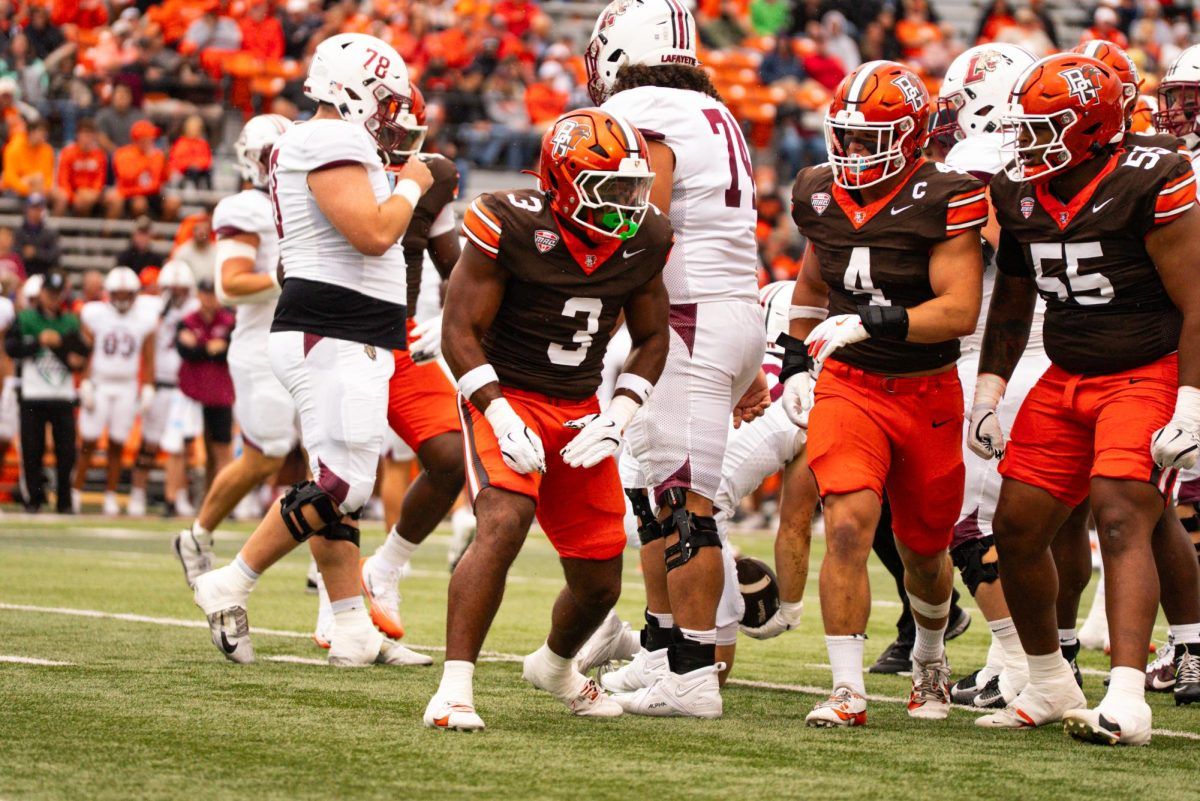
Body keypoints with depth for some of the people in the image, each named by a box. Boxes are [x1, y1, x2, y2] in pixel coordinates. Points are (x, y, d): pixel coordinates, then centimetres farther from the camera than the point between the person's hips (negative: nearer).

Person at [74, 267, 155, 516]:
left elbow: (148, 360, 9)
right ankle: (75, 492, 0)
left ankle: (110, 496, 8)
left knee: (117, 445, 3)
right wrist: (85, 384, -7)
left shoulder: (142, 323, 6)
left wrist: (147, 389, 1)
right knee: (88, 442, -6)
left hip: (127, 389, 2)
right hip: (98, 385, -2)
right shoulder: (94, 315, -1)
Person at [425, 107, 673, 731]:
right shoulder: (510, 227, -18)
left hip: (579, 410, 5)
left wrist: (617, 417, -5)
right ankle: (454, 689, -27)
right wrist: (501, 416, -24)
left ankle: (555, 664, 42)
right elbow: (460, 332, -14)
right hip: (506, 395, -5)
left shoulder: (643, 241, -2)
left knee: (599, 582, 8)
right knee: (504, 523, -31)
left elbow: (652, 338, 10)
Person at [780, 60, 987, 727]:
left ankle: (930, 657, 46)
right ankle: (848, 691, -17)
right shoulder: (821, 195, 1)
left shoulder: (944, 201, -15)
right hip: (847, 388, 2)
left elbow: (961, 310, -23)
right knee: (850, 527, -20)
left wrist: (869, 322, -32)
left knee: (924, 549, 15)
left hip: (928, 395, -2)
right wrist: (797, 363, 14)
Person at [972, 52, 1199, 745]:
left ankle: (1127, 701, -30)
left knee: (1122, 519, -22)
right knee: (1017, 527, 5)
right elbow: (1013, 299, 19)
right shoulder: (1020, 193, 3)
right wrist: (989, 389, 16)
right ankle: (1051, 687, 23)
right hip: (1068, 378, 7)